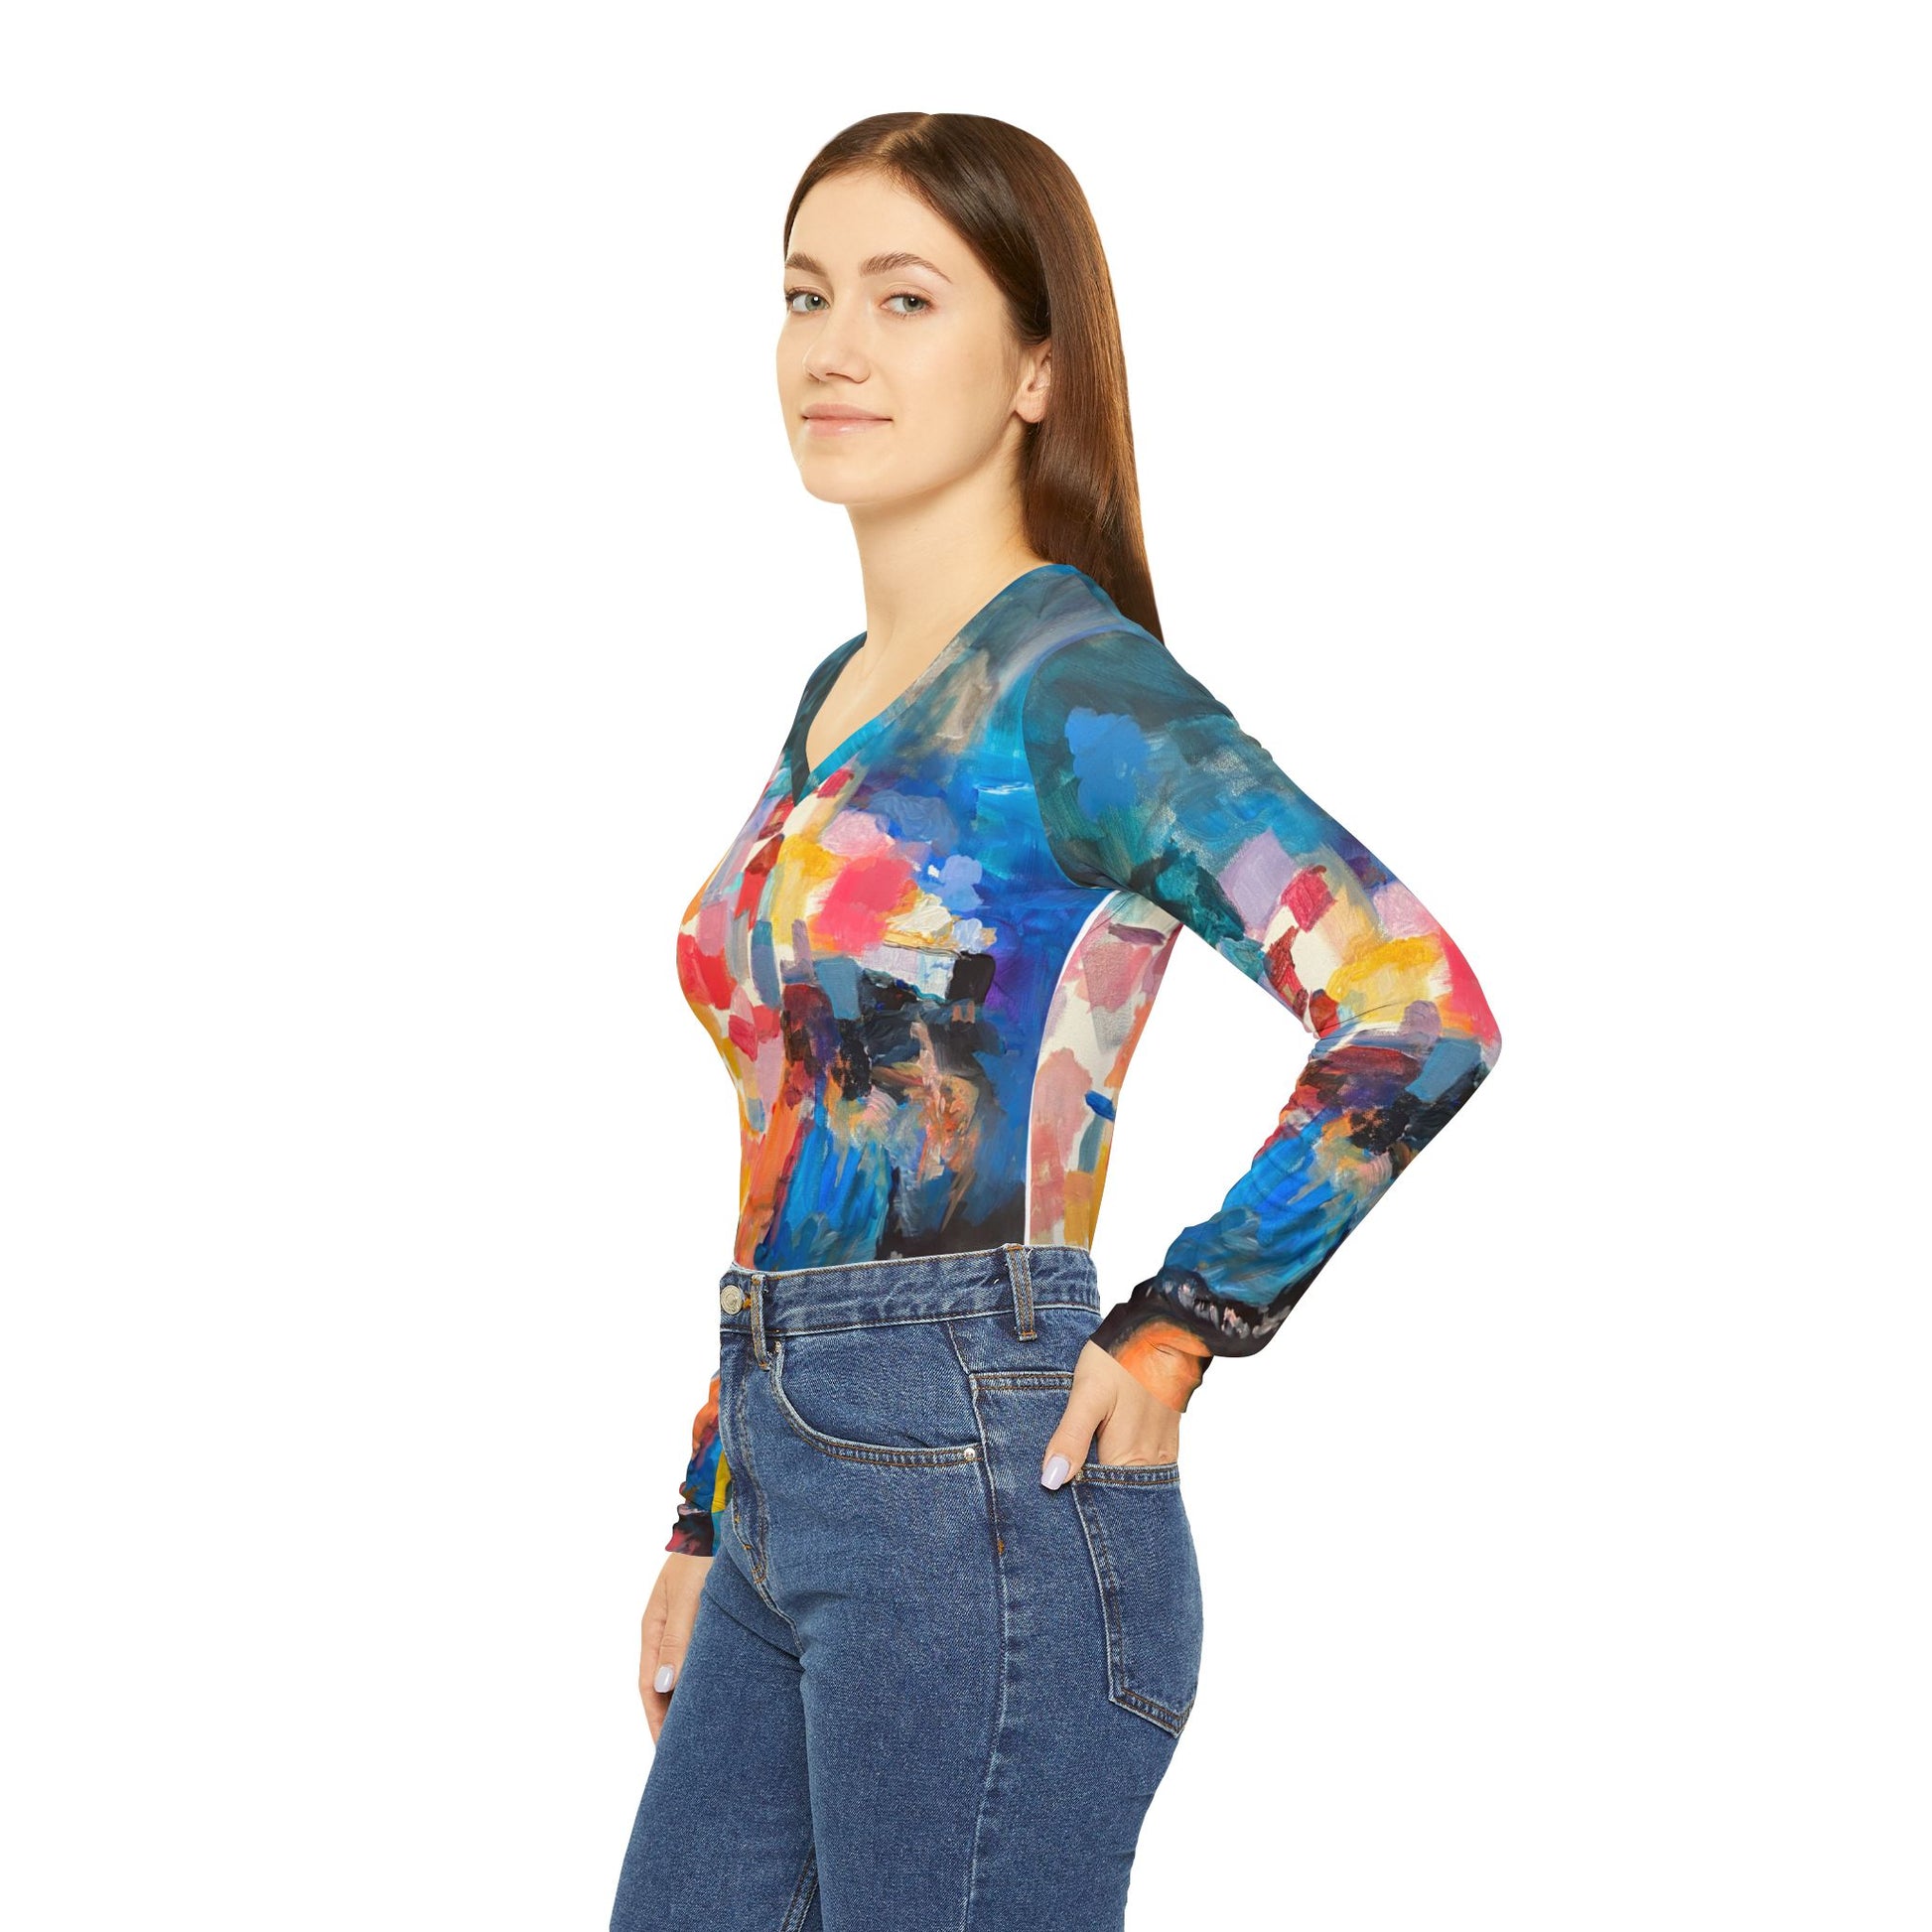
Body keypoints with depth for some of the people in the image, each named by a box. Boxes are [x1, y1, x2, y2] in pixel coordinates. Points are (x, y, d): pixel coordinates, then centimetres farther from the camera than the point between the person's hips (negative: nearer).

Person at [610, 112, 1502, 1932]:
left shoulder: (1071, 689, -11)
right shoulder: (841, 694, 15)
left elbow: (1419, 1008, -22)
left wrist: (1173, 1332, -15)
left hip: (979, 1503, -8)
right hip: (790, 1496, 8)